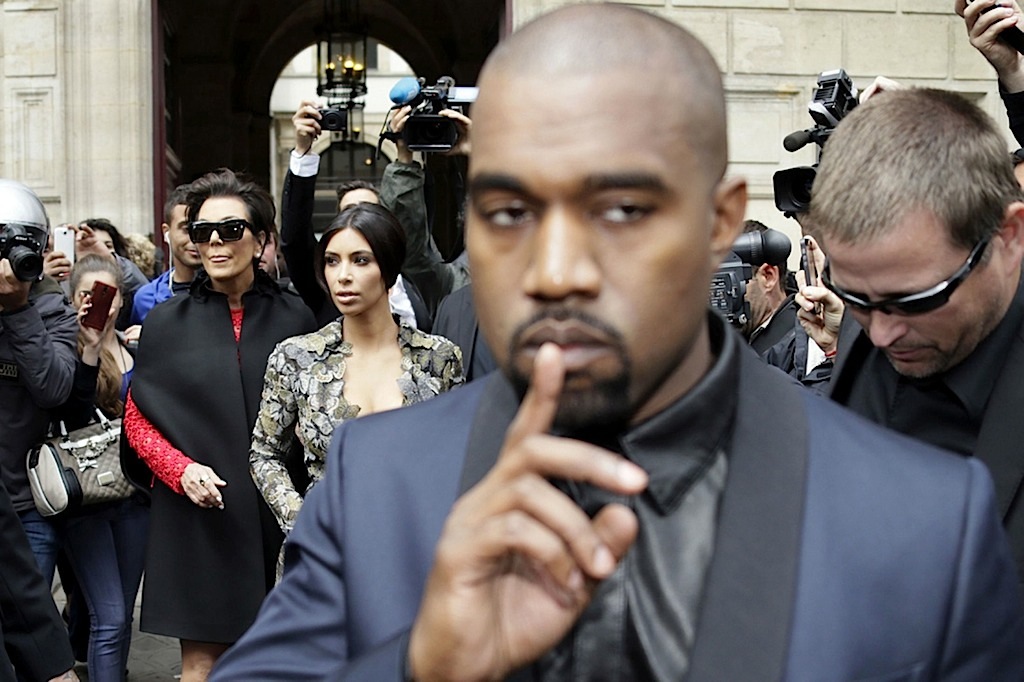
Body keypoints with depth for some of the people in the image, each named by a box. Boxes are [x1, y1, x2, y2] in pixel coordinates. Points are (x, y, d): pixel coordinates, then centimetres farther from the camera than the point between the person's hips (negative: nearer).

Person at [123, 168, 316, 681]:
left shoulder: (293, 318, 4)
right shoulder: (166, 321, 5)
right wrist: (181, 469, -12)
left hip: (276, 517, 0)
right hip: (197, 518, 0)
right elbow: (137, 420, 6)